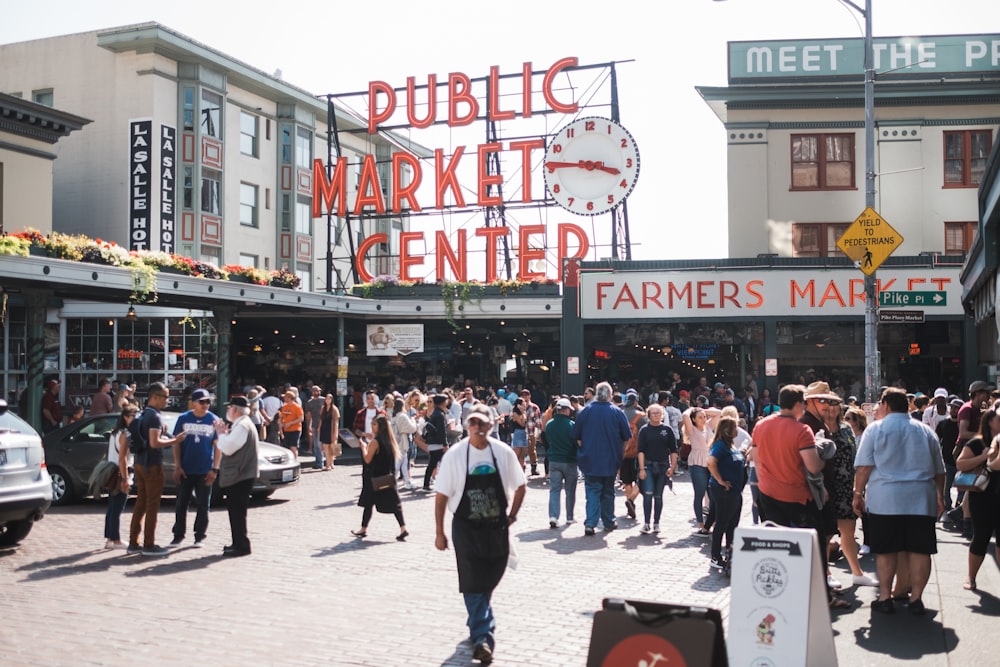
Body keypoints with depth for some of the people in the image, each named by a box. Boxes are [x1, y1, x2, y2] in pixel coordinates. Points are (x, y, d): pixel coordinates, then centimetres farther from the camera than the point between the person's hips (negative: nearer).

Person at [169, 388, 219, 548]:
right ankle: (178, 535, 16)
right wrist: (177, 466, -4)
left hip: (205, 471, 0)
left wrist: (214, 469, -4)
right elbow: (177, 443, 3)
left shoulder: (214, 420, 0)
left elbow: (217, 445, 2)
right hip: (185, 470, 0)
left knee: (203, 505, 6)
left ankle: (200, 536, 16)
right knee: (181, 504, 6)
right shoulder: (183, 419, 1)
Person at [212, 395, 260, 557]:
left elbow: (227, 448, -23)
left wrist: (221, 433, -9)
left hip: (241, 476, -11)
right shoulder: (241, 424, 16)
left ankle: (241, 546, -3)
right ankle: (238, 543, 23)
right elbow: (230, 447, 20)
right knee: (235, 510, 16)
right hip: (237, 475, 11)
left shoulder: (242, 426, -18)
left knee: (237, 511, -7)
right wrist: (224, 433, 8)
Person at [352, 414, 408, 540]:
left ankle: (363, 529, 18)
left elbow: (367, 459, -17)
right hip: (388, 478, 6)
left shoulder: (375, 441, -16)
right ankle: (403, 528, -5)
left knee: (368, 503, 8)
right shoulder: (389, 440, 7)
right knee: (393, 502, 4)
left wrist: (363, 446, -2)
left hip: (375, 479, -6)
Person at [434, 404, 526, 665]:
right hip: (466, 528, -2)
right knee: (473, 584, -5)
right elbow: (442, 496, -4)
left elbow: (520, 486, 9)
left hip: (497, 527, 2)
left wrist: (512, 515, 2)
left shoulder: (503, 452, -5)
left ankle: (477, 625, 37)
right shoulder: (455, 455, -9)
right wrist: (439, 532, -3)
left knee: (488, 582, 13)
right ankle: (482, 638, -1)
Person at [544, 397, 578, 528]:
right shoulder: (571, 425, -14)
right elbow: (577, 442, -8)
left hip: (554, 461, 3)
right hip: (570, 462, -3)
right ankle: (569, 517, 18)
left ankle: (553, 516, -12)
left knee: (554, 490, 3)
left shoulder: (549, 424, 0)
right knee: (570, 490, 11)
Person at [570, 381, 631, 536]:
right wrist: (619, 452, 18)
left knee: (592, 491, 1)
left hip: (590, 459, 0)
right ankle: (609, 522, 23)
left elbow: (576, 436, 2)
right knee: (608, 491, 15)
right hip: (611, 460, 0)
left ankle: (590, 523, -12)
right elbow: (626, 437, 2)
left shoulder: (585, 412, -4)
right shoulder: (617, 413, -5)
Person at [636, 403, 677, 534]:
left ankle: (656, 523, 14)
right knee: (648, 494, -12)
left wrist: (672, 467, -1)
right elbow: (641, 450, -2)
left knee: (658, 496, 6)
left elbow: (673, 450, 7)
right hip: (648, 465, -2)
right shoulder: (644, 430, 1)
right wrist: (641, 468, -9)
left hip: (663, 466, 2)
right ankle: (646, 524, -7)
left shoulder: (667, 429, 5)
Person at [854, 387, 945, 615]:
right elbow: (939, 470, 18)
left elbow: (864, 467, -5)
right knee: (920, 549, 5)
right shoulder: (926, 431, 13)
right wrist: (940, 496, 27)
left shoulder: (875, 429, 1)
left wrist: (858, 493, 2)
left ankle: (885, 597, 7)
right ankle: (916, 598, 7)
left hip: (885, 499, -2)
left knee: (886, 550, 3)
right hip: (921, 500, 3)